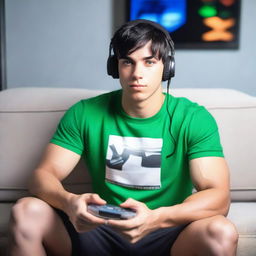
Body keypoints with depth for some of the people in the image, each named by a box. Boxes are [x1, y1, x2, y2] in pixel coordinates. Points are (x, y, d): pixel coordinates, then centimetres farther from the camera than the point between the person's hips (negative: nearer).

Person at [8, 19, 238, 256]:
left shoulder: (194, 119, -7)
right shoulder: (85, 114, -1)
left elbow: (219, 196, -16)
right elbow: (44, 174, -4)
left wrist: (156, 218, -36)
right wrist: (69, 202, -30)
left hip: (166, 234, -1)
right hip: (99, 230, 2)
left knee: (222, 232, -31)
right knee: (26, 212, -21)